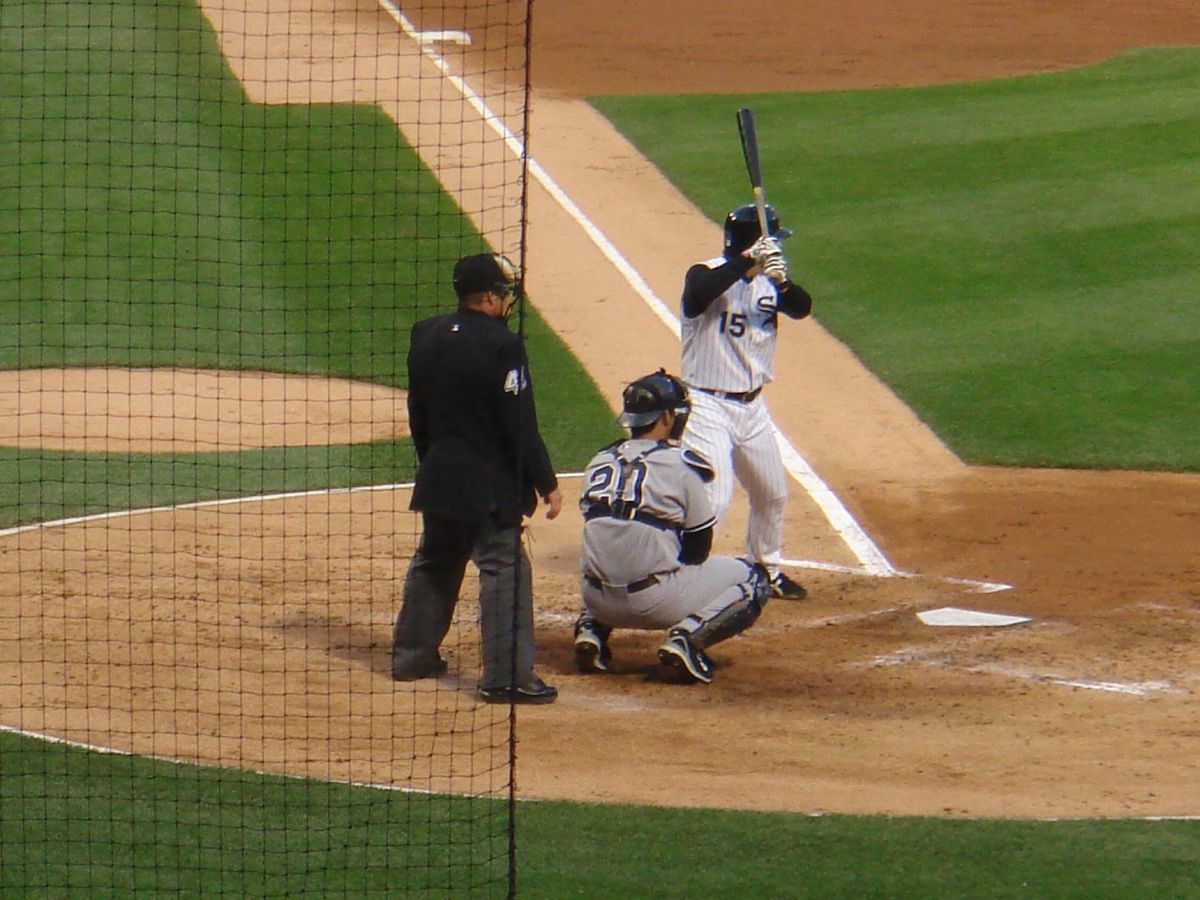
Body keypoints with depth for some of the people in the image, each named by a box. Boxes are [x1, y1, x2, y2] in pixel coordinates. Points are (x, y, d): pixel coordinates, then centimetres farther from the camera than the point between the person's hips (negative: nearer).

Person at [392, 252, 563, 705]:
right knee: (504, 570, -3)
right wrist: (546, 483, -9)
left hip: (438, 477, 7)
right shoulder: (502, 346, -18)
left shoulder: (425, 335, 3)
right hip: (490, 485, -7)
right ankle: (506, 676, -6)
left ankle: (412, 655, 30)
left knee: (433, 564, 21)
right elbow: (520, 426, -17)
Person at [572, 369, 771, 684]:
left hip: (598, 600, 6)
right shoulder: (681, 463, -6)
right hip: (656, 600, -6)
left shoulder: (599, 463, 10)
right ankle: (687, 635, -11)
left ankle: (591, 627, 13)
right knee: (753, 580, 10)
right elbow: (699, 547, 2)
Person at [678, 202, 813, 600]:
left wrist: (781, 280, -31)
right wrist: (747, 262, -41)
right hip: (709, 405, -7)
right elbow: (696, 298, -39)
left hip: (751, 405, 7)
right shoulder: (707, 274, -16)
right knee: (713, 497, -19)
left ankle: (767, 571, 39)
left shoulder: (767, 279, 4)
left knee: (773, 493, 19)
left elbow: (802, 307, -11)